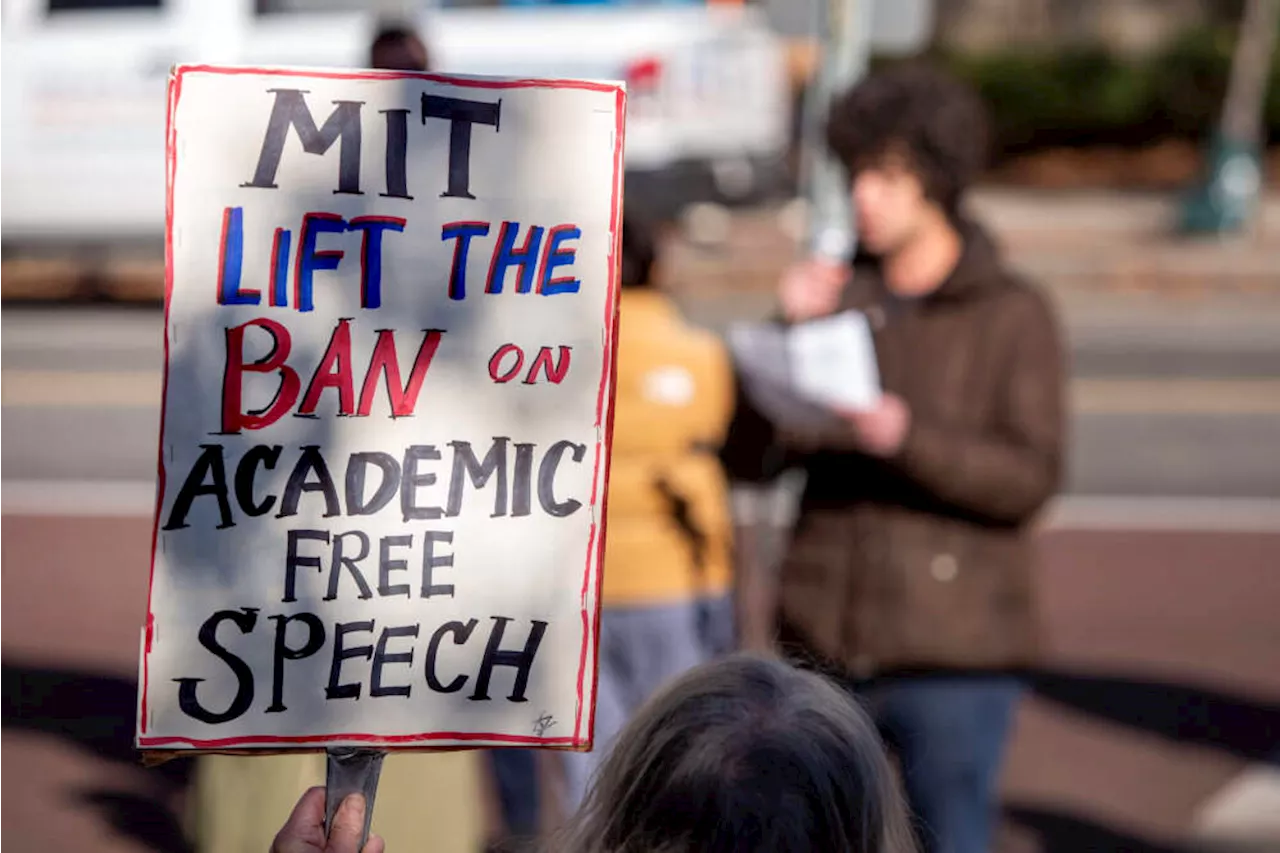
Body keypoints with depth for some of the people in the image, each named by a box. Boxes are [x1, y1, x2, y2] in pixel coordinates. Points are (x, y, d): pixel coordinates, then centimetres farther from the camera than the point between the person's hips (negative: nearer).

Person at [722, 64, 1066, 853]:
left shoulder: (1015, 316, 1)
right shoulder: (836, 299, 10)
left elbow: (1031, 478, -10)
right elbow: (746, 458, 4)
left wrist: (905, 436, -24)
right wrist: (790, 336, -9)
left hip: (954, 655, -3)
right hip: (823, 647, 4)